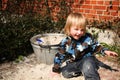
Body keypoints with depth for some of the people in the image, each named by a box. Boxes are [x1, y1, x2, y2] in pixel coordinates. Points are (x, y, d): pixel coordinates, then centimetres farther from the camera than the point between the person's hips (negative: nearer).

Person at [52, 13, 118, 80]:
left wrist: (105, 51, -10)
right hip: (74, 64, 3)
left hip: (88, 60, -3)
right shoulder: (65, 43, -9)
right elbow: (59, 56, 1)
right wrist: (56, 69, 5)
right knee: (65, 72, -19)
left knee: (88, 64, -36)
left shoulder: (88, 38, -11)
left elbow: (96, 46, 5)